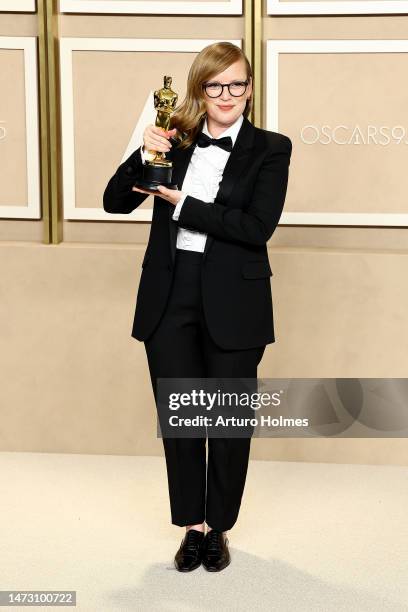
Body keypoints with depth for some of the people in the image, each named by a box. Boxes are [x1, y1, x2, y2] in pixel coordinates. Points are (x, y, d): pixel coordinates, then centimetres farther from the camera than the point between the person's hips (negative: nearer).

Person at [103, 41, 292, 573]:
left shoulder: (270, 148, -3)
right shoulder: (175, 140, 6)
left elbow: (258, 226, -15)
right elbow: (115, 201, 3)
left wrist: (181, 202, -14)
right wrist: (144, 155, -14)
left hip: (232, 304, -2)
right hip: (169, 299, 2)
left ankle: (219, 527, 27)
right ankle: (193, 526, 25)